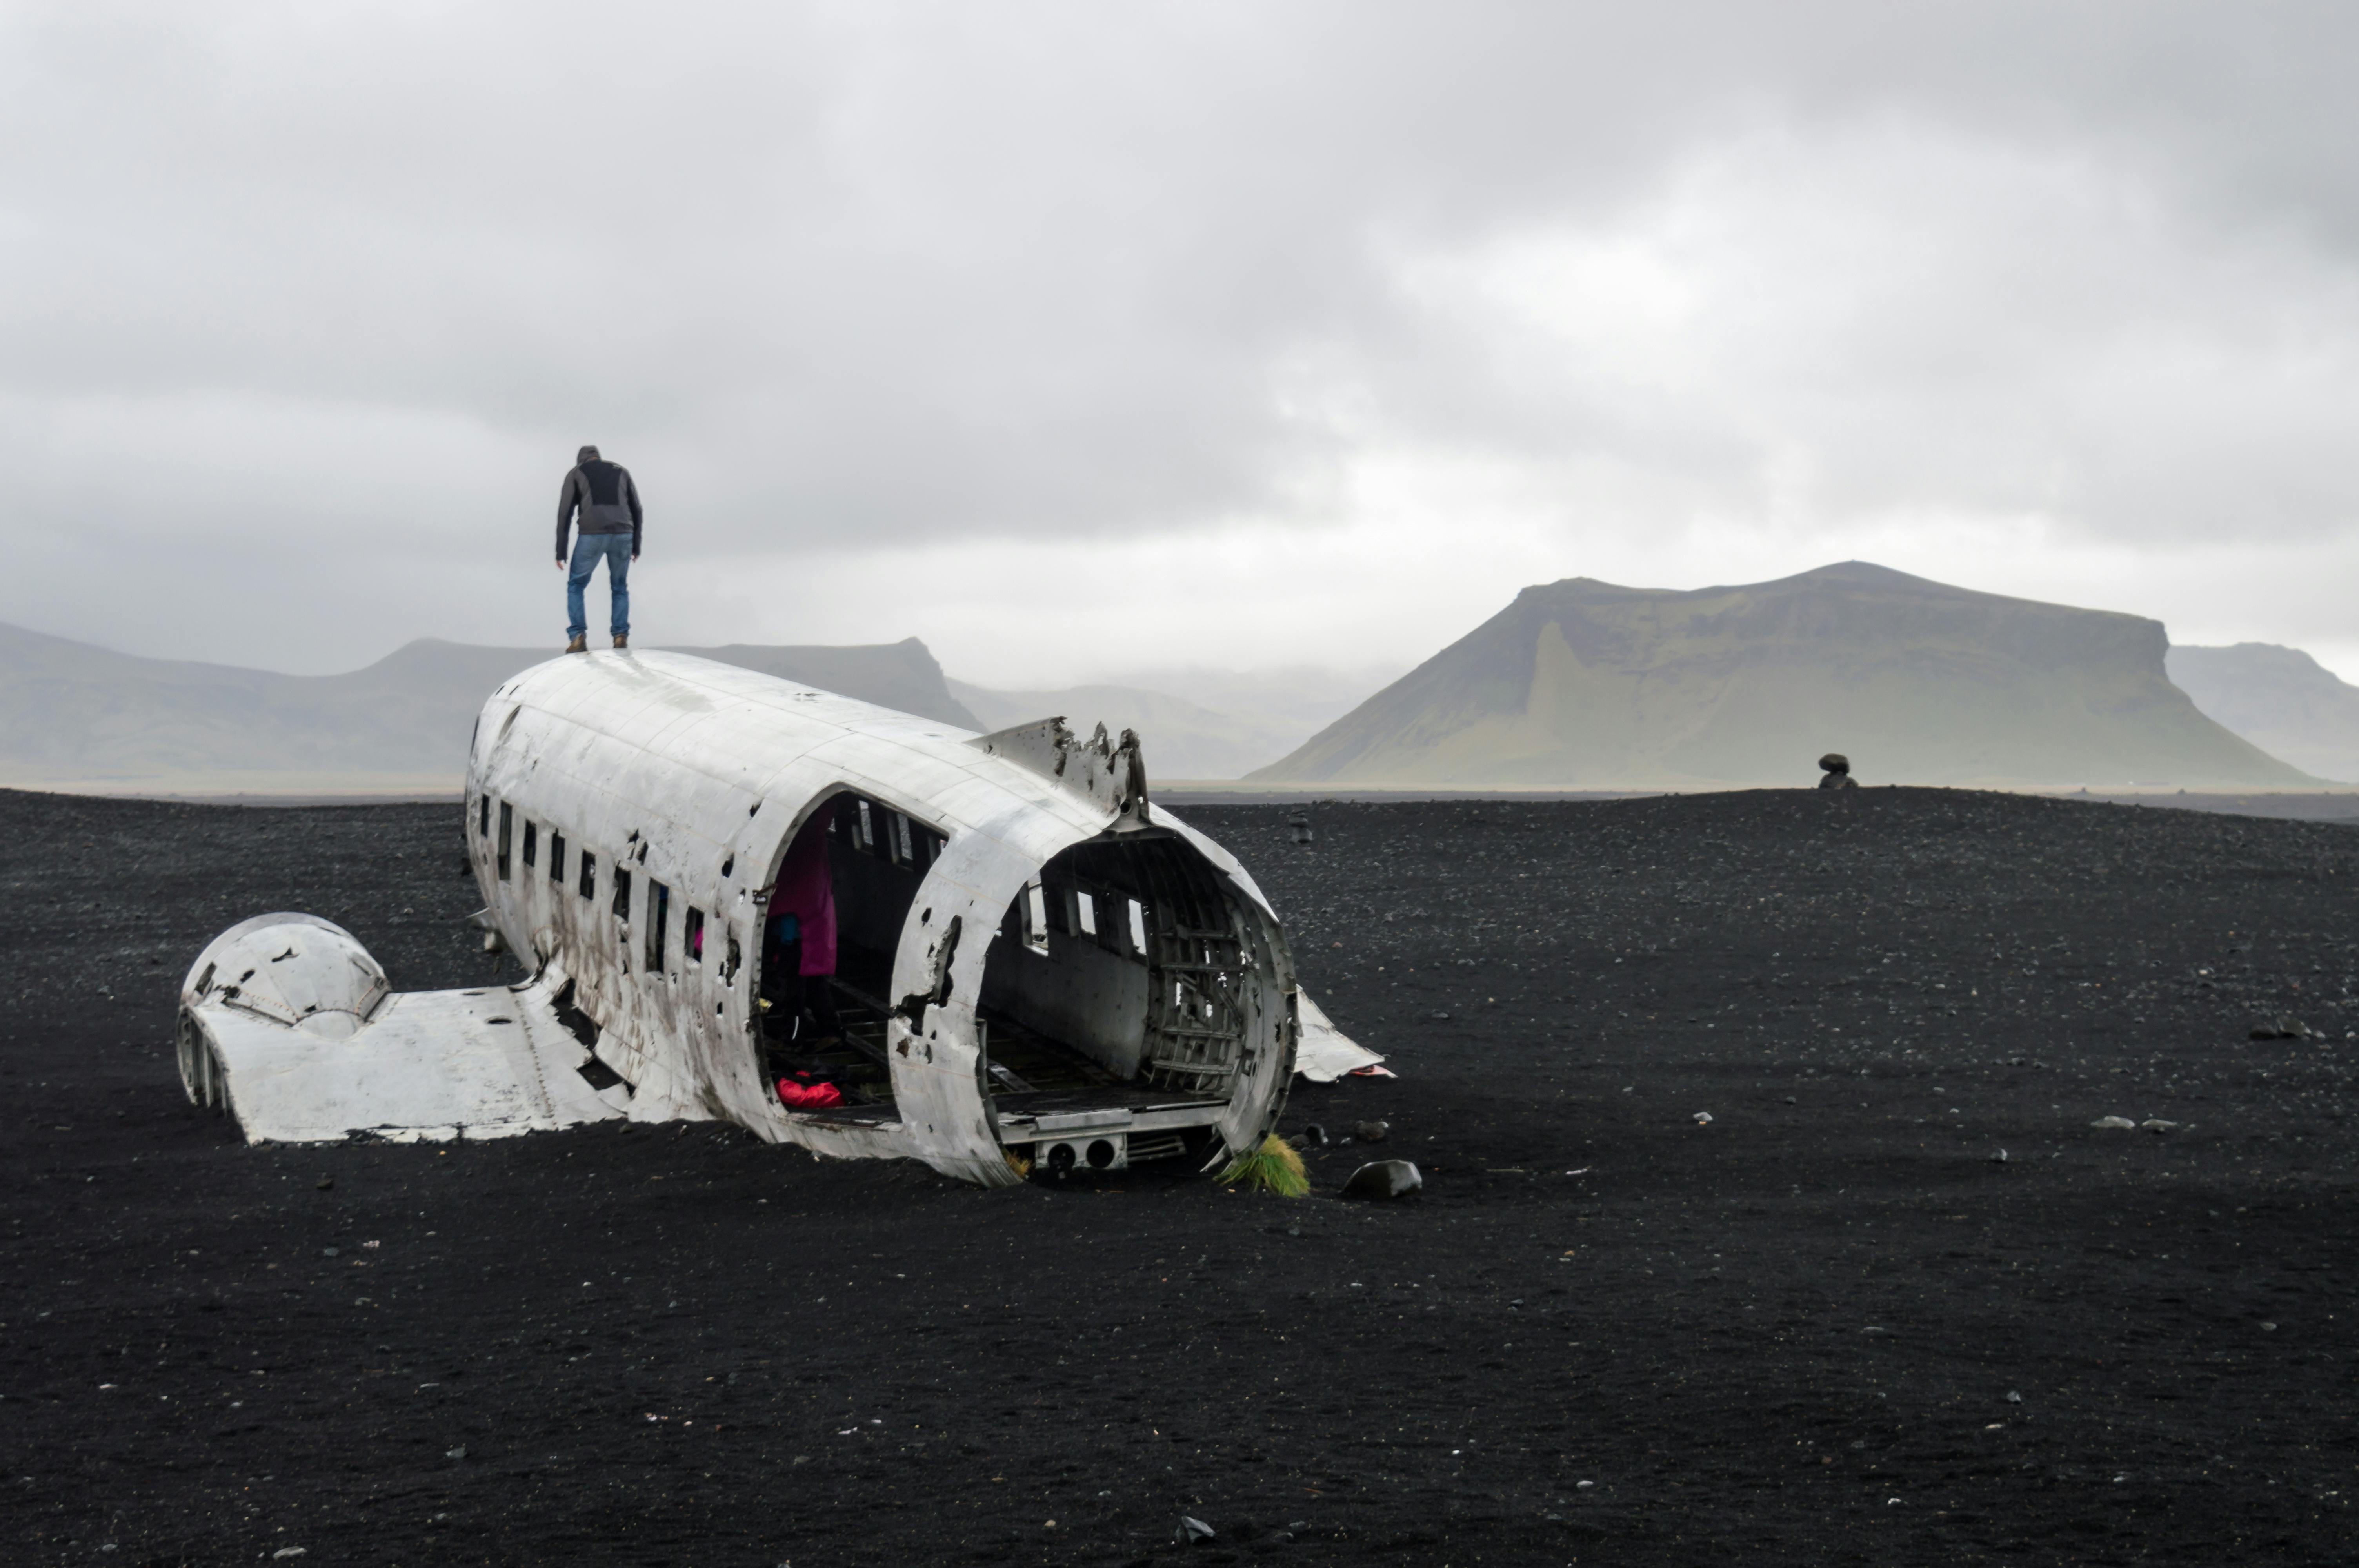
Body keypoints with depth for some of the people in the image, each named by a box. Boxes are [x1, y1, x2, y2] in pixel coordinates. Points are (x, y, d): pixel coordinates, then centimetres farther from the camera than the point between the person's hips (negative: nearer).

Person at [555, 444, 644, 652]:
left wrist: (560, 551, 7)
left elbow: (565, 513, 5)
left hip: (592, 536, -2)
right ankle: (620, 639, 5)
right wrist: (636, 545, 25)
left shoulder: (575, 474, 14)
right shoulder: (622, 472, 22)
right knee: (620, 588, 21)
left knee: (576, 586, 16)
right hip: (622, 535, 2)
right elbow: (636, 511, 18)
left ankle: (578, 638, 1)